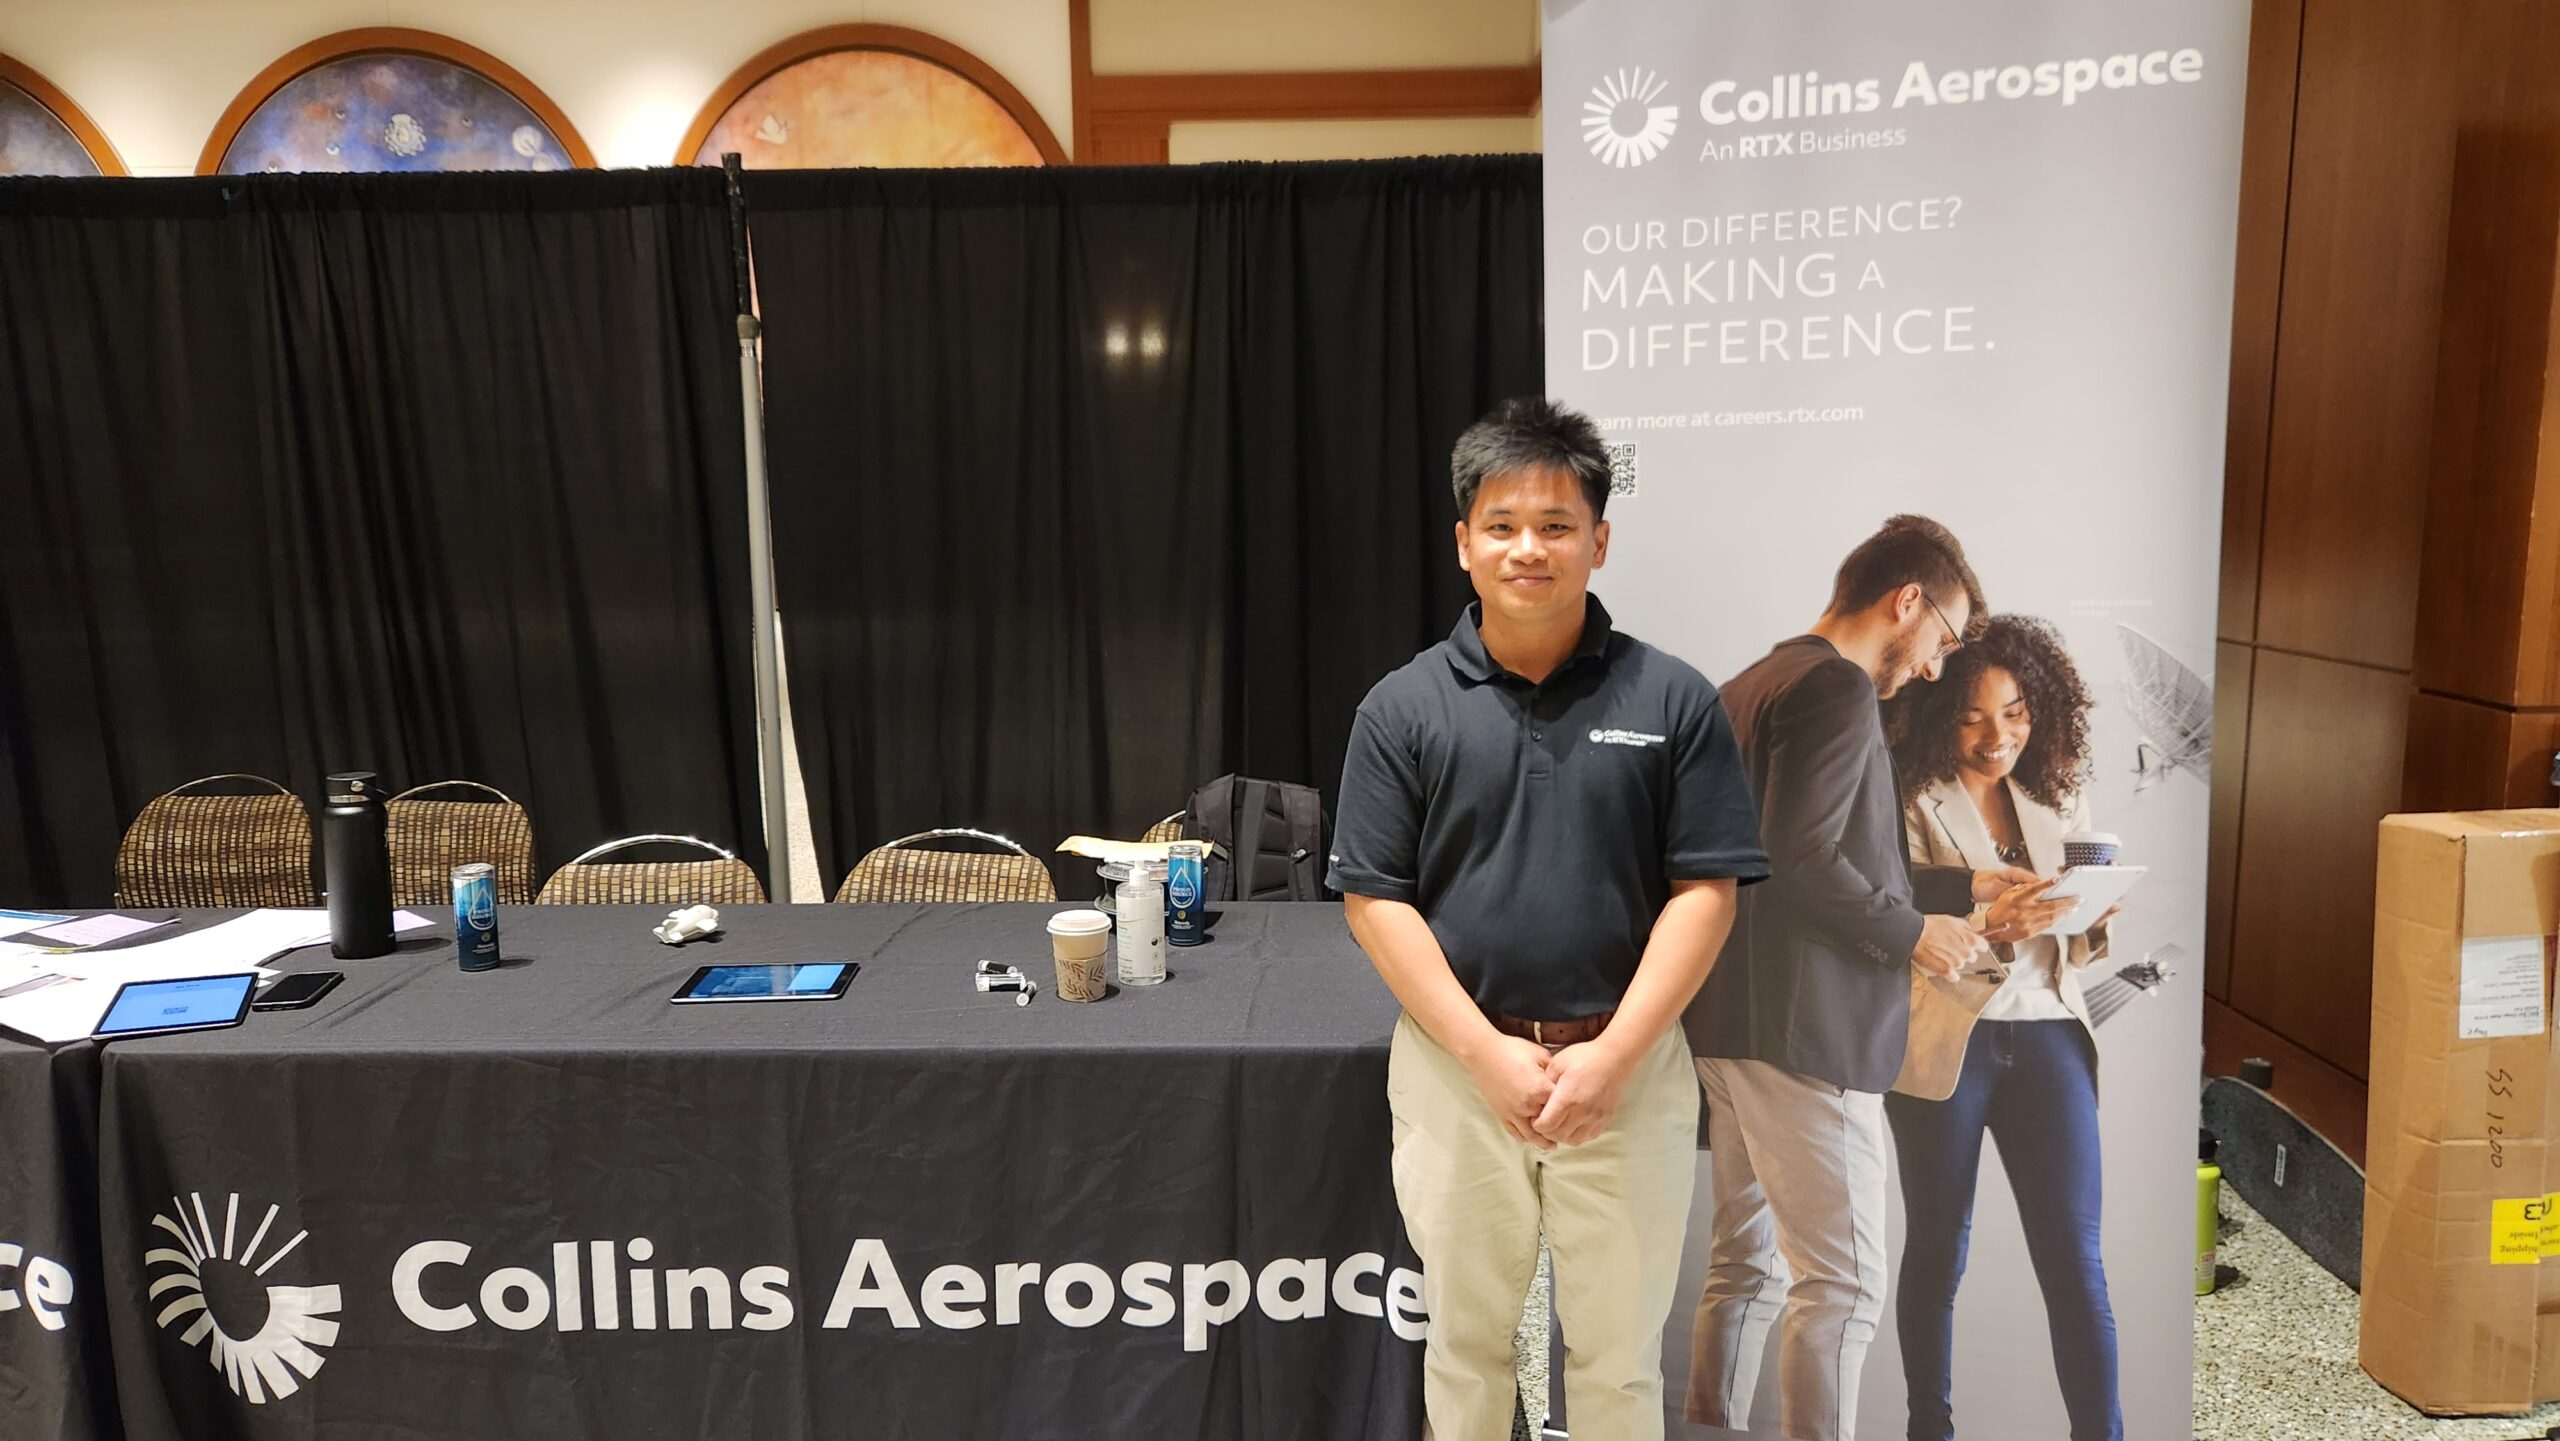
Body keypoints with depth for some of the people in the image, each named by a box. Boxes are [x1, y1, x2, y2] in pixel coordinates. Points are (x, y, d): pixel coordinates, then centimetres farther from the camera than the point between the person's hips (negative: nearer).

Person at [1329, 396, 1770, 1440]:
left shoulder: (1672, 700, -3)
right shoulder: (1404, 708, -2)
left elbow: (1705, 892, -4)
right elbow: (1375, 900, -4)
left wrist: (1611, 1056, -12)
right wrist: (1491, 1054, -11)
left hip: (1626, 1066, 0)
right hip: (1456, 1063, 1)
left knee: (1619, 1352, 13)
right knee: (1466, 1338, 15)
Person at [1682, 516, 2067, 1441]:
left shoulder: (1753, 685, 18)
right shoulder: (1837, 687, -11)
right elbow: (1800, 860, -22)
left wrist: (1965, 888, 20)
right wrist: (1914, 933, -9)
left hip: (1730, 1021, 10)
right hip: (1803, 1028, -10)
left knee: (1747, 1264, 16)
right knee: (1843, 1284, -3)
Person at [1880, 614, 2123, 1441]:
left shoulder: (2057, 800, 11)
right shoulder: (1913, 803, -3)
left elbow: (2075, 947, 16)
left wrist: (2094, 919, -7)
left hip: (2046, 1037, 4)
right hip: (1944, 1041, -3)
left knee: (2075, 1256, -1)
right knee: (1938, 1248, 7)